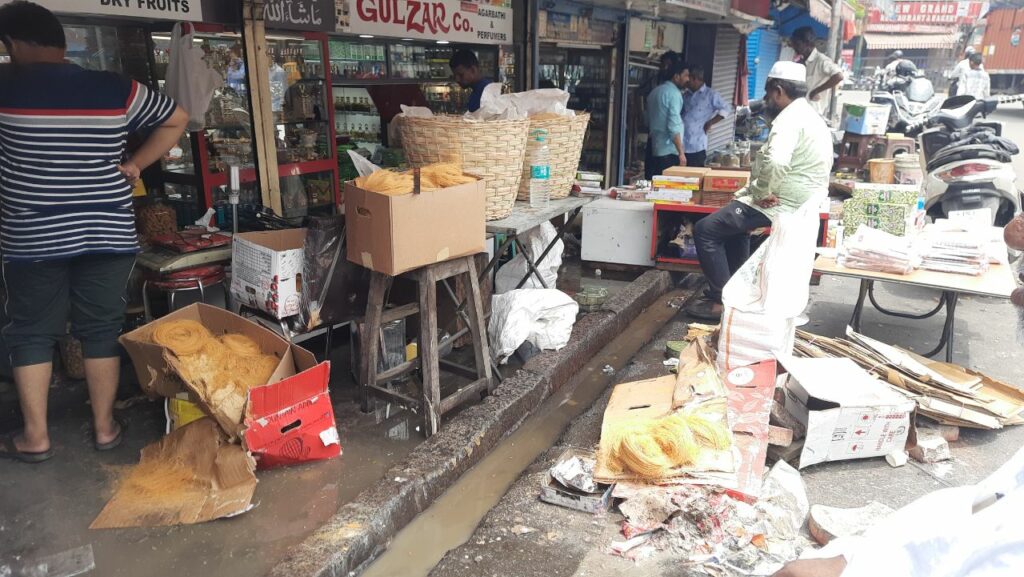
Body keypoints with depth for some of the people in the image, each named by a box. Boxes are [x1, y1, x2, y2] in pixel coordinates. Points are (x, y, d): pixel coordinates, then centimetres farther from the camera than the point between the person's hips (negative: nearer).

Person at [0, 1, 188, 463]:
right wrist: (134, 165, 7)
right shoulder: (117, 89, -1)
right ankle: (104, 427, 20)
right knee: (102, 329, 10)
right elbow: (176, 119, 9)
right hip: (108, 233, 2)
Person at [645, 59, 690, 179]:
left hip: (652, 149, 9)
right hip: (668, 151, -9)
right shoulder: (674, 93, -11)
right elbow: (674, 126, -18)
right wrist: (681, 152, -18)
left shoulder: (655, 91, 16)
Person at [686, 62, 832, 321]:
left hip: (781, 204, -11)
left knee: (705, 230, -9)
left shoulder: (789, 118, -19)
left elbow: (775, 163, -37)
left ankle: (721, 300, -7)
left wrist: (761, 192, -20)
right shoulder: (810, 115, 15)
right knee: (735, 222, 32)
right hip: (802, 201, 11)